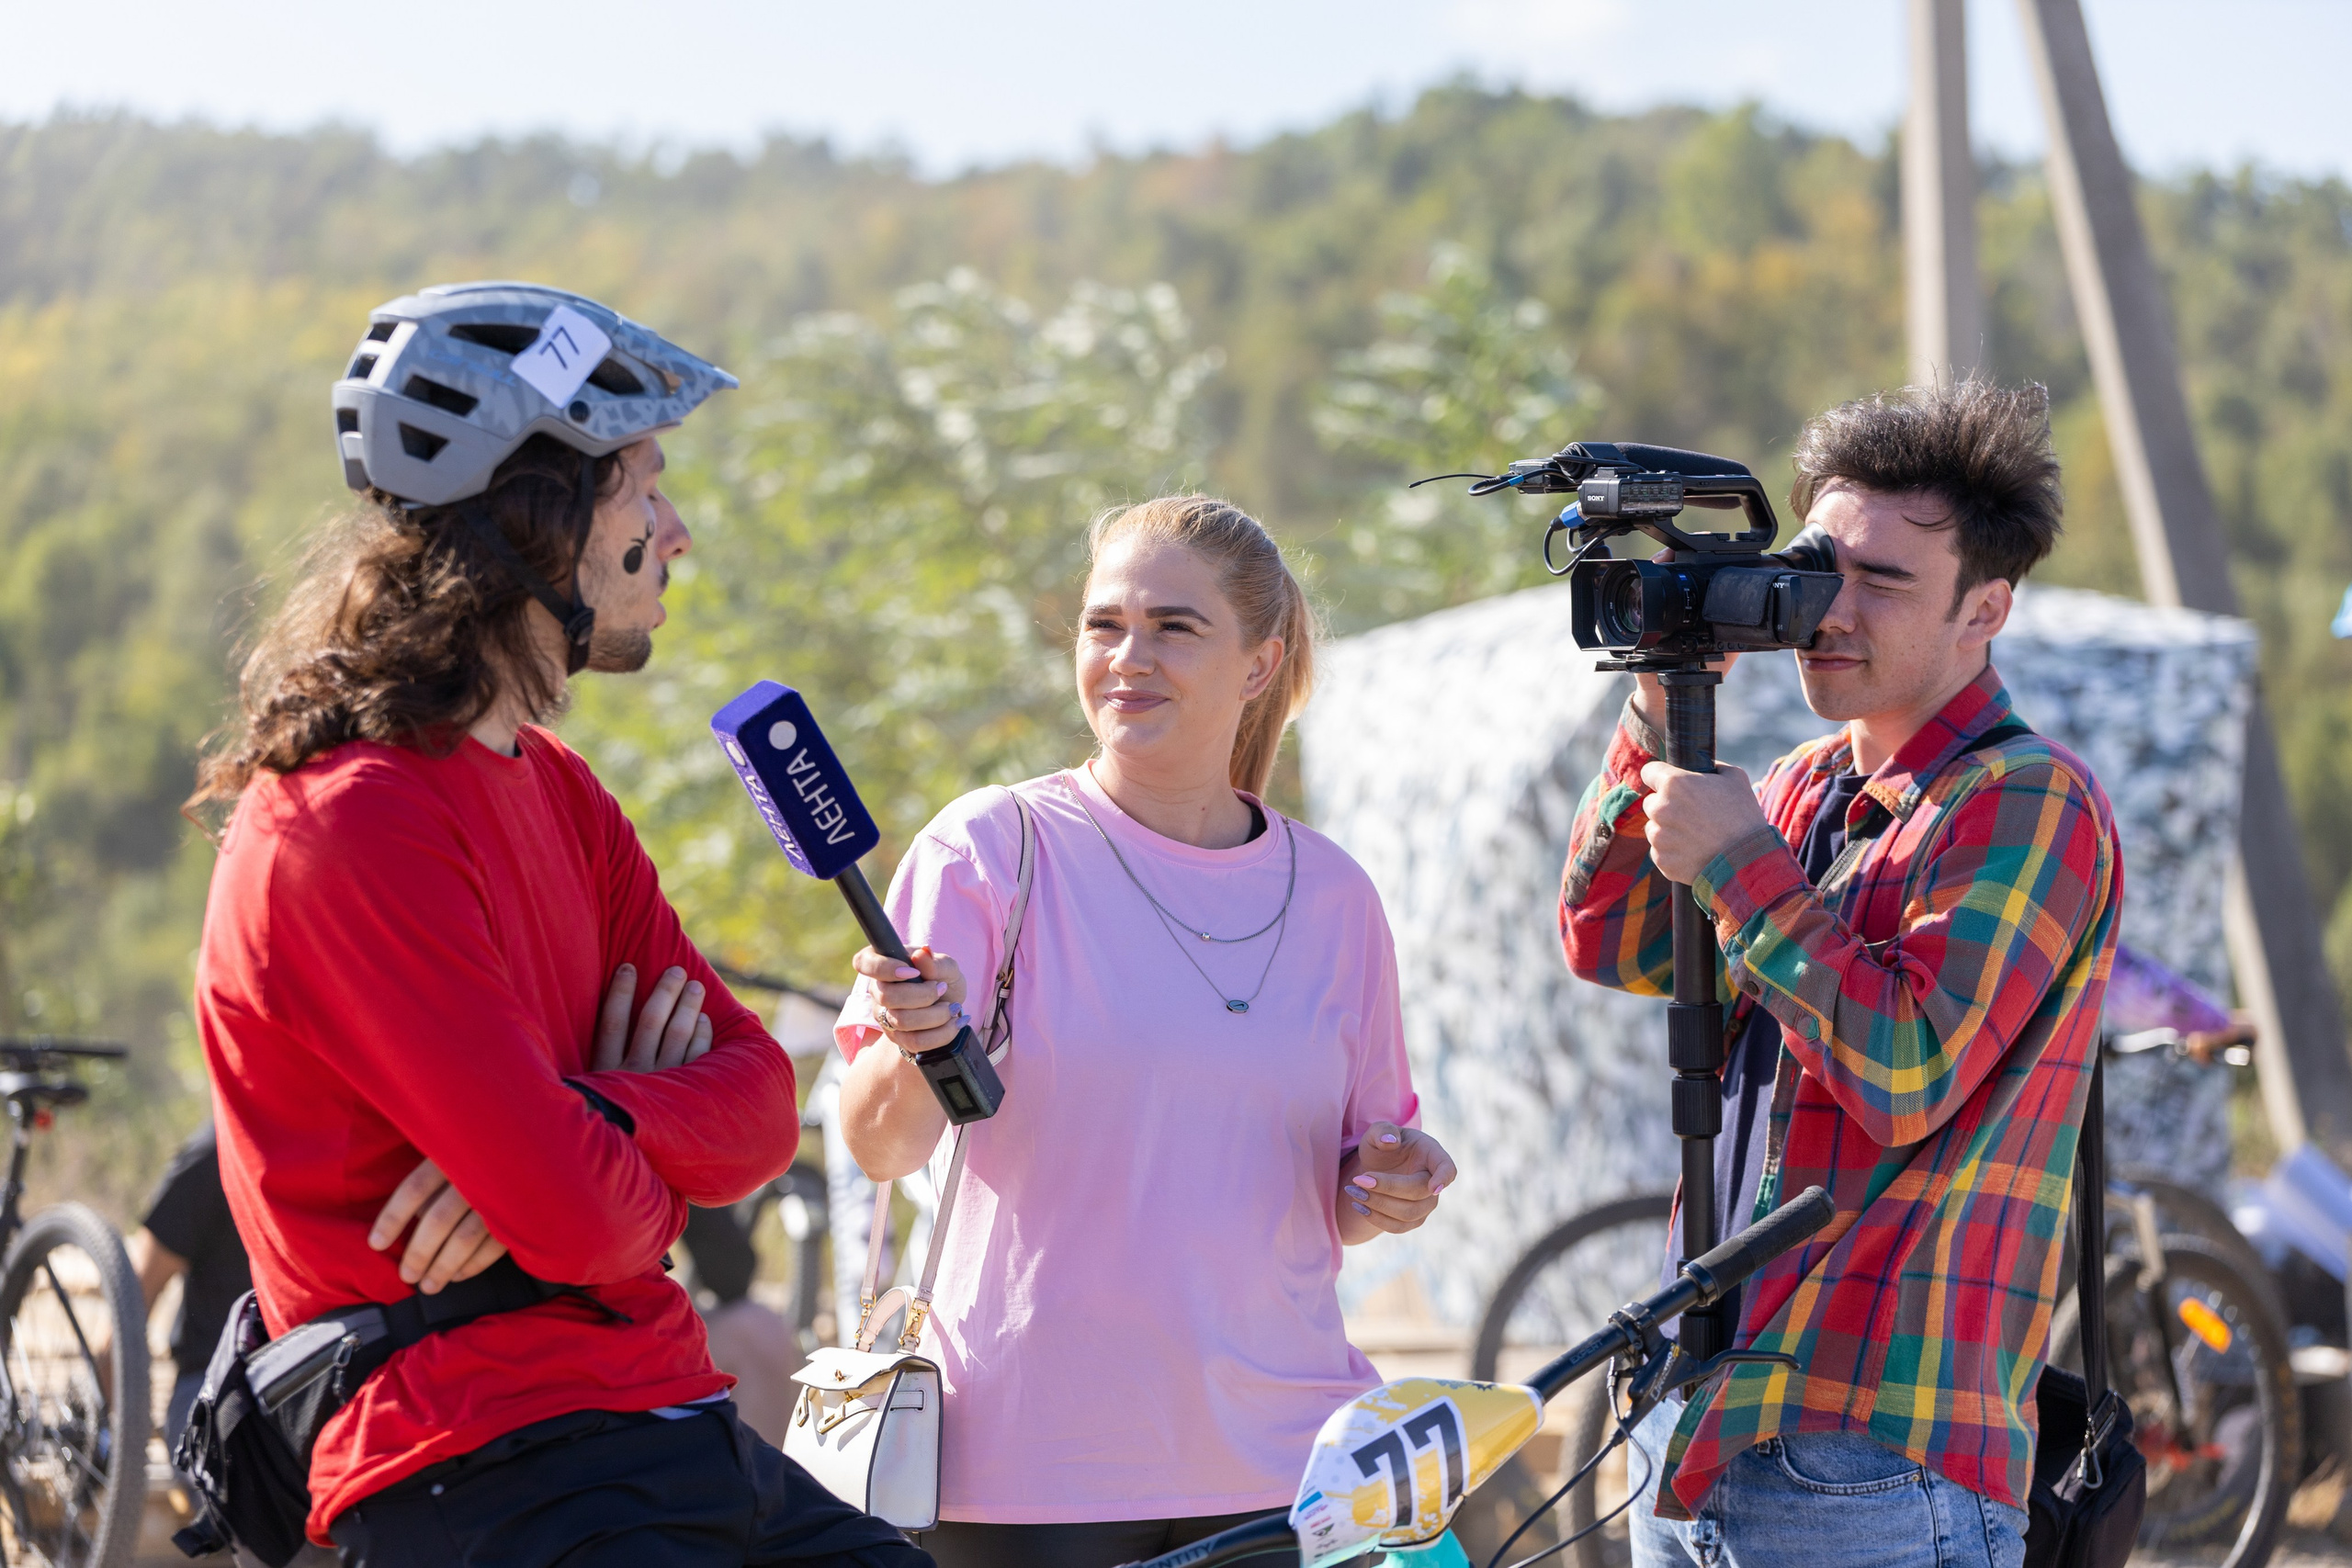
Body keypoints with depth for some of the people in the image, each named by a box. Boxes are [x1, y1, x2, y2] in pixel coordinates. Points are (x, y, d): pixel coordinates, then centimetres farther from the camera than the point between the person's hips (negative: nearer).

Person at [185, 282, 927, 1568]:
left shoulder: (556, 792, 15)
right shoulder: (348, 829, -15)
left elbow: (756, 1097, 6)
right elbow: (581, 1219, -20)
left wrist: (593, 1128, -14)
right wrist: (650, 1150, 2)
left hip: (667, 1426, 9)